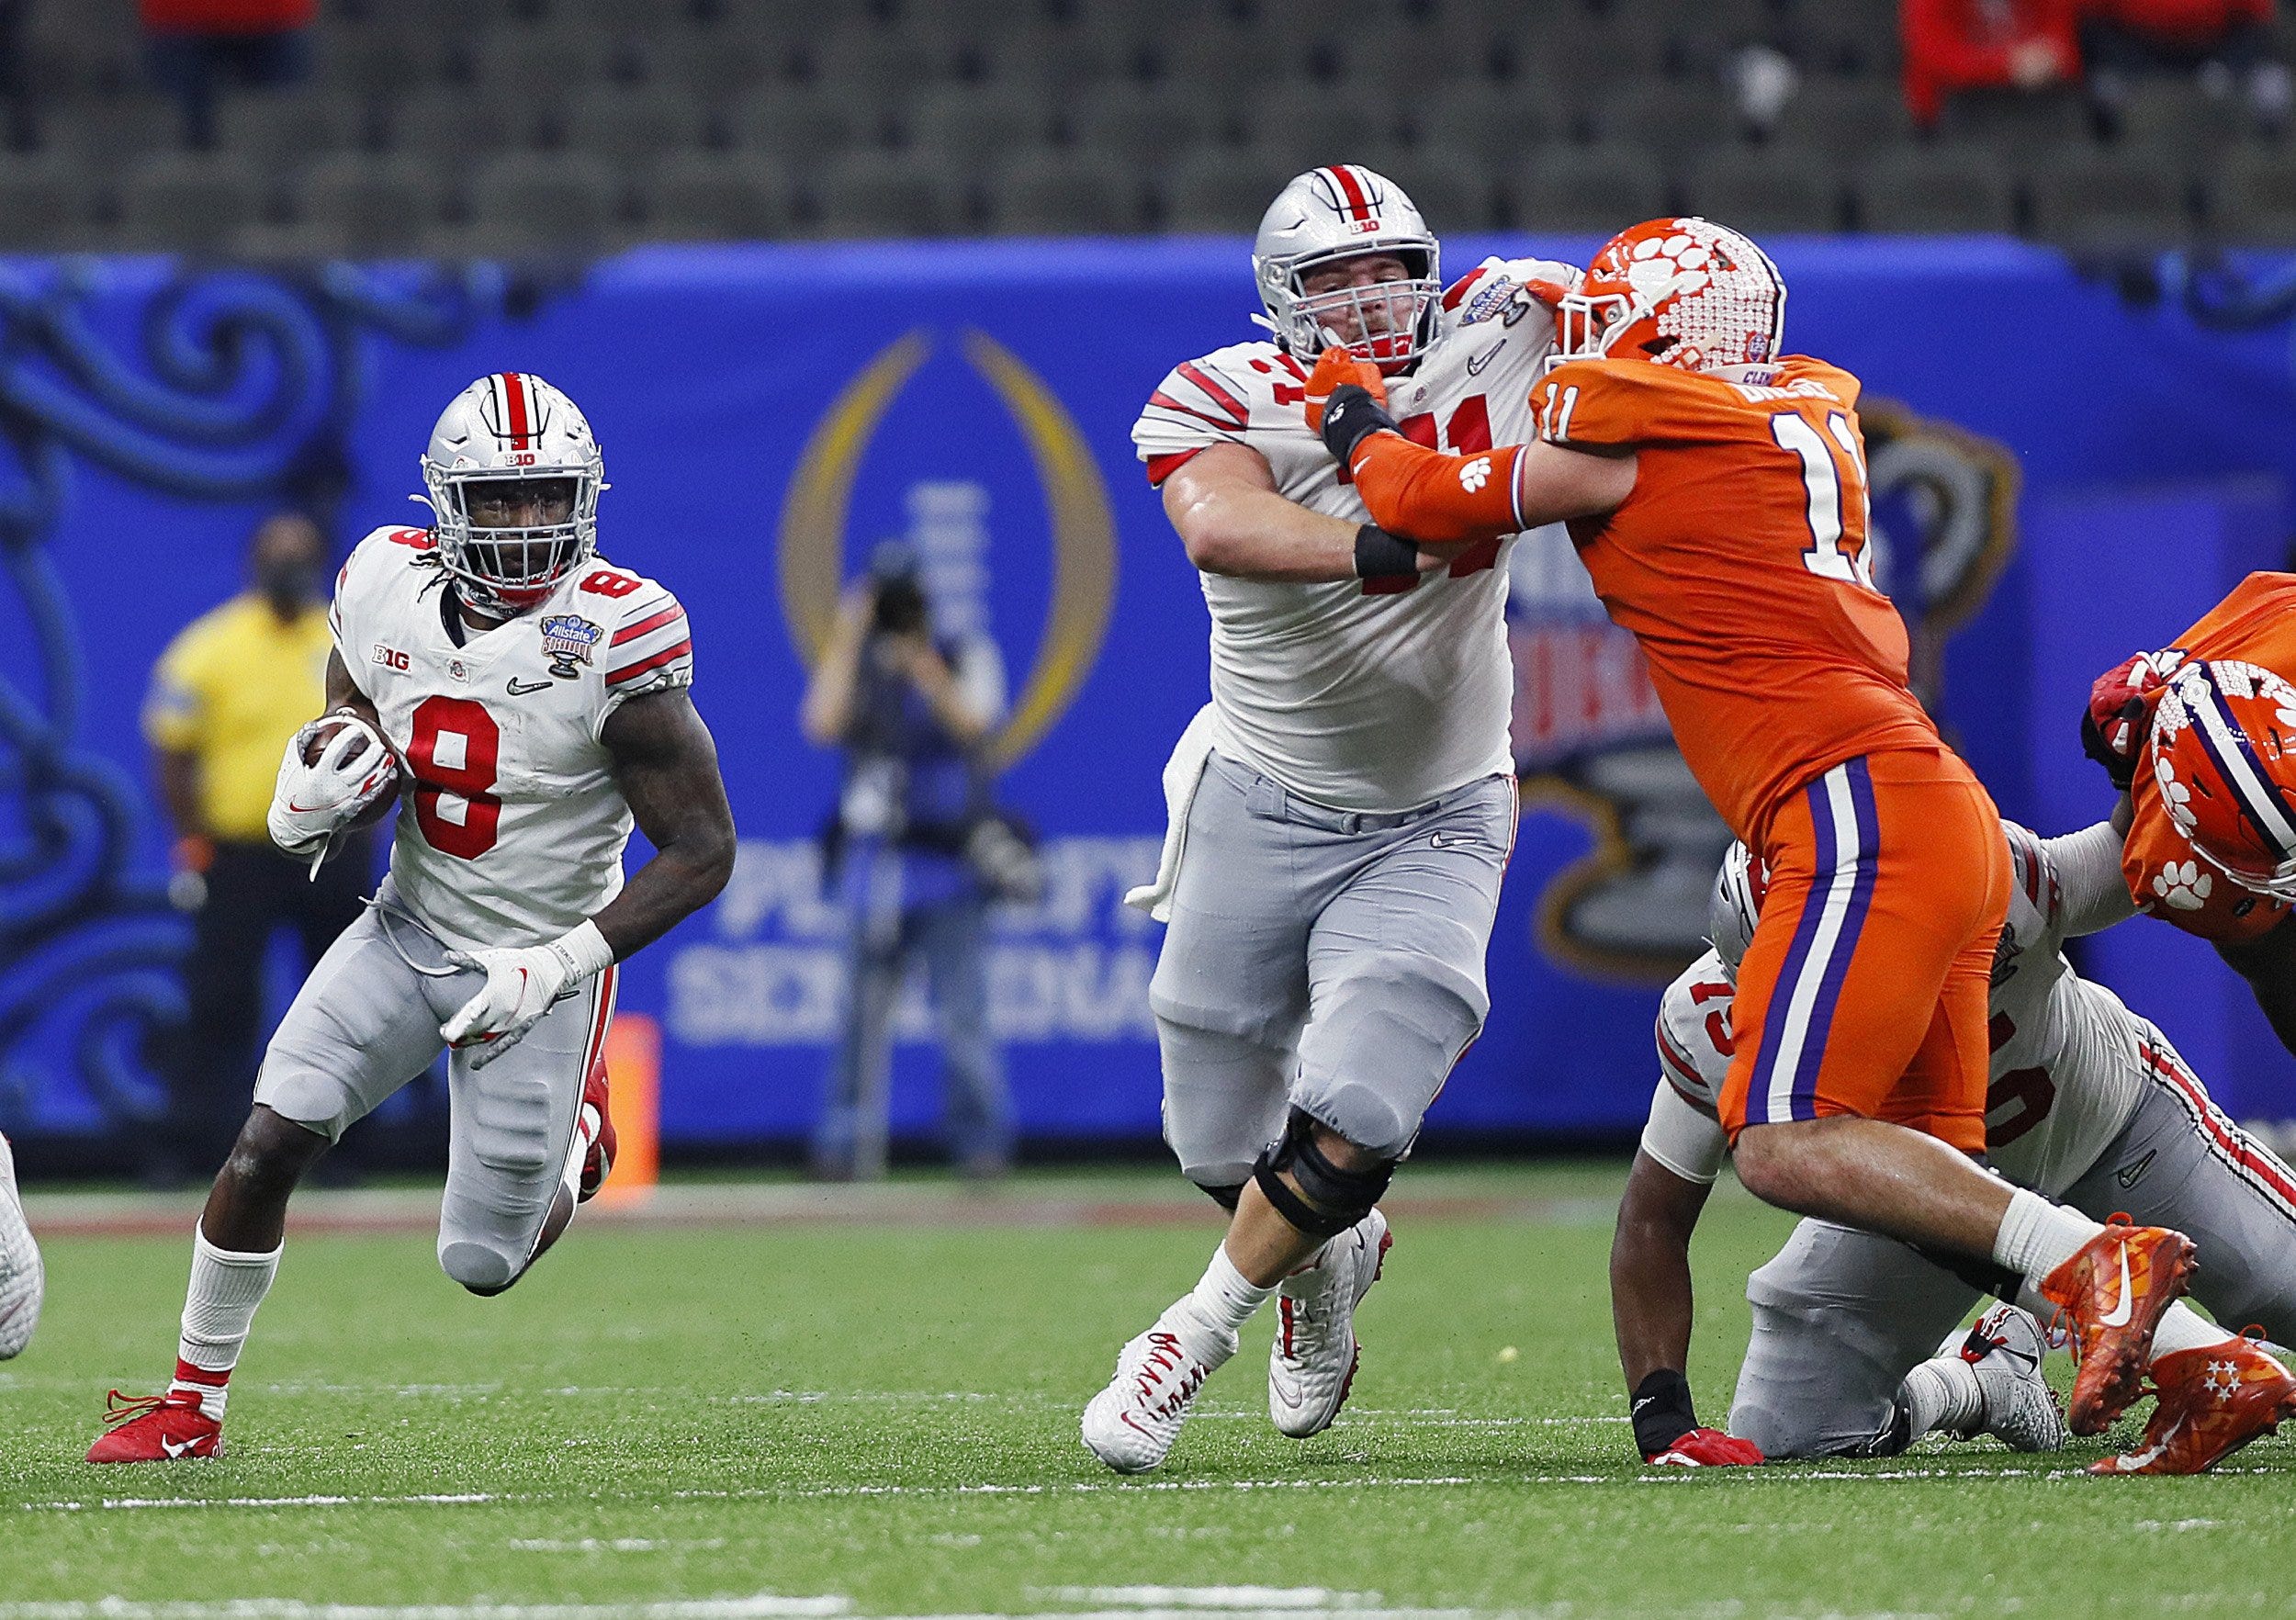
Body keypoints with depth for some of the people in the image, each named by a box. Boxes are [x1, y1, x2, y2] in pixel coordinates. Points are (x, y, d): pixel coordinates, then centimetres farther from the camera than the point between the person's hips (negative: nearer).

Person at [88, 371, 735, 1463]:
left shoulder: (611, 641, -22)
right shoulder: (387, 594, -8)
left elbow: (701, 851, -17)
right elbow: (346, 767, 9)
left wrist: (557, 966, -23)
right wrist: (309, 806, -16)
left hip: (537, 966, -4)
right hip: (410, 929, 4)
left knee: (482, 1264, 2)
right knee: (267, 1145, -11)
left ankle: (575, 1131, 35)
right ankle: (194, 1402, 6)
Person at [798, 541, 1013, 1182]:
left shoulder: (968, 659, 4)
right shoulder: (853, 668, 8)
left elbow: (973, 724, -15)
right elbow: (824, 724, -12)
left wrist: (925, 669, -28)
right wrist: (847, 639, -13)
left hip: (949, 865, -2)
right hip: (873, 862, 2)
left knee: (963, 1011, -6)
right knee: (862, 1011, 0)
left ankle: (983, 1142, 2)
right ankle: (849, 1145, 4)